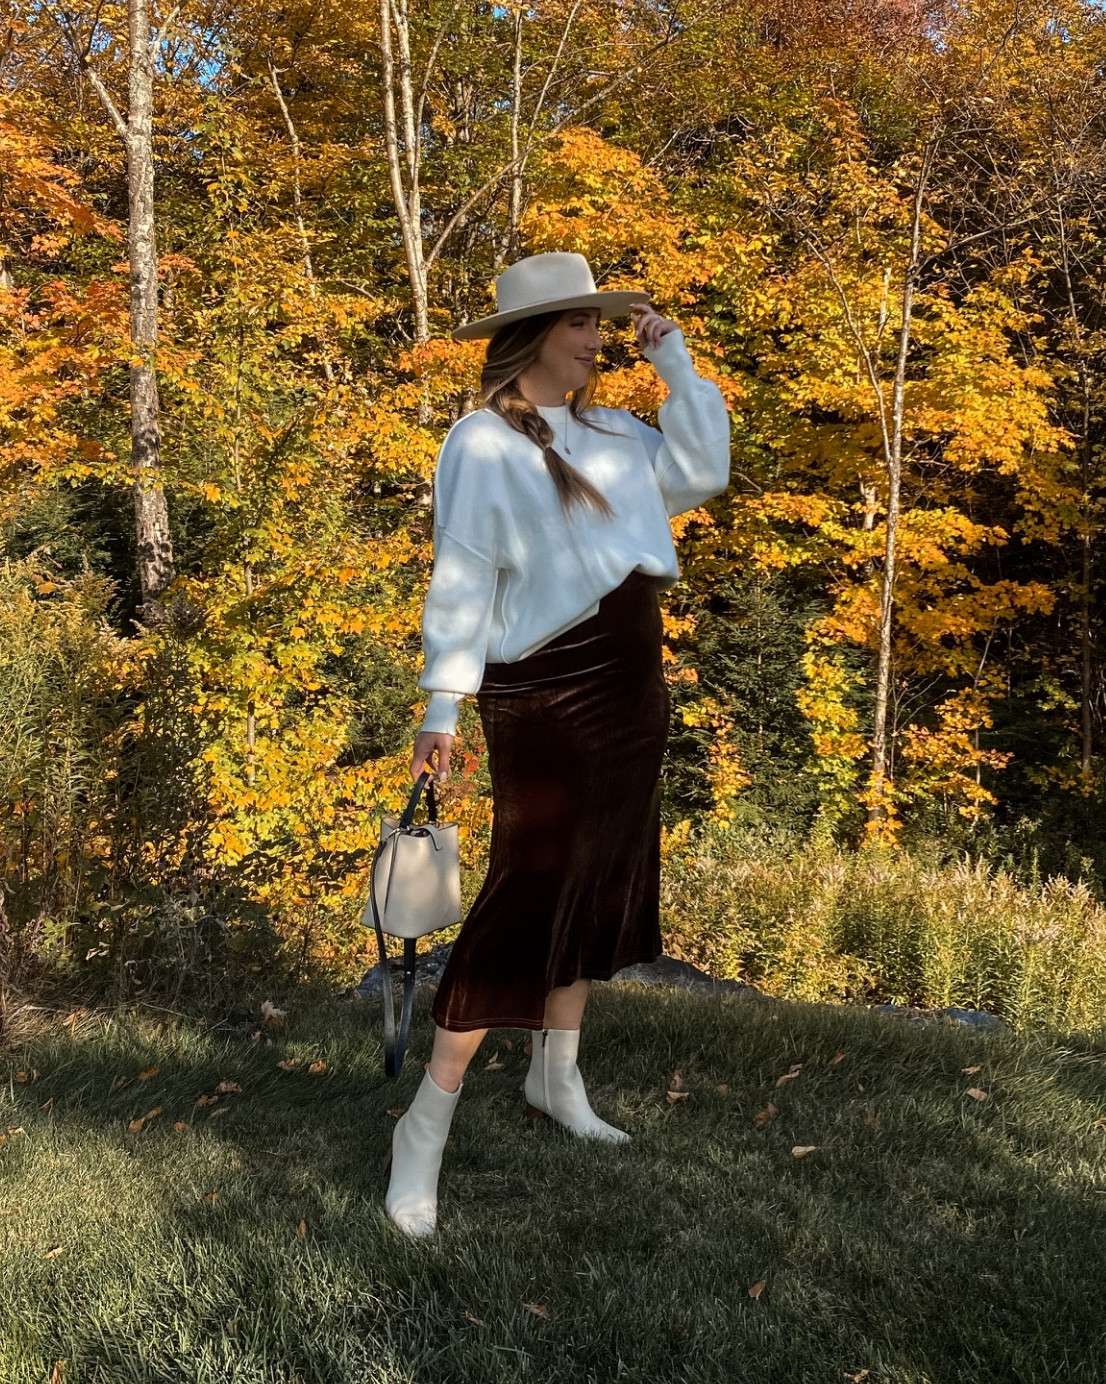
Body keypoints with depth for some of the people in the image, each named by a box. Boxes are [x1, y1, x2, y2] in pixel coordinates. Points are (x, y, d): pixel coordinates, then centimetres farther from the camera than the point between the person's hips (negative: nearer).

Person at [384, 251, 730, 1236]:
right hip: (545, 693, -8)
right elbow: (462, 580, -13)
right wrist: (443, 706, -17)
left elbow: (704, 470, 19)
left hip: (630, 687, 8)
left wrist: (676, 363, 13)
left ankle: (556, 1079, 29)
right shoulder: (484, 444, -9)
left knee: (600, 888, 14)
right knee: (527, 896, -9)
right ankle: (426, 1126, -1)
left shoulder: (612, 433, 12)